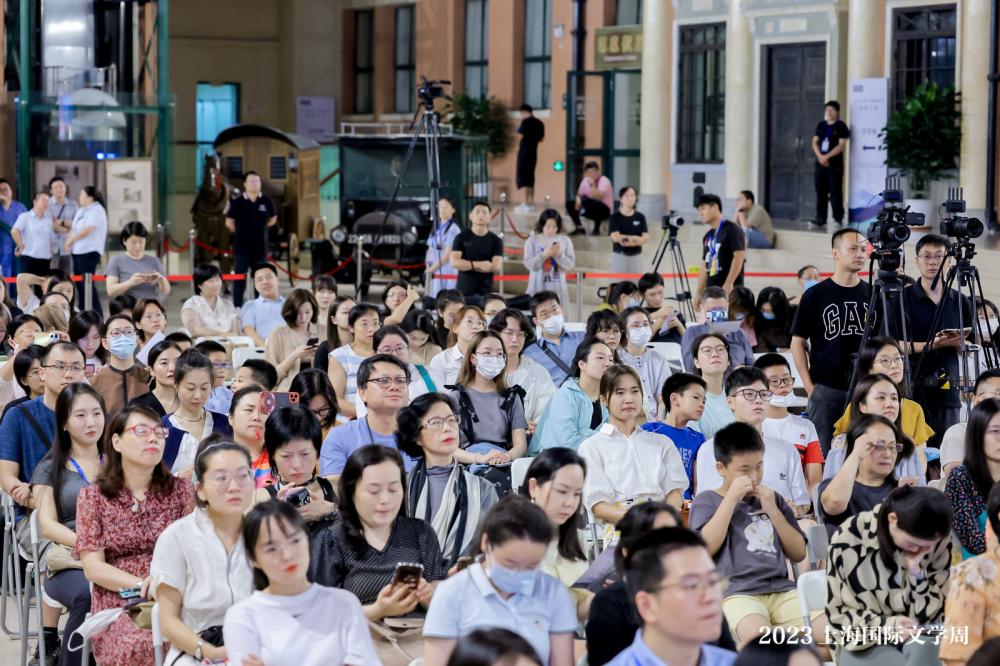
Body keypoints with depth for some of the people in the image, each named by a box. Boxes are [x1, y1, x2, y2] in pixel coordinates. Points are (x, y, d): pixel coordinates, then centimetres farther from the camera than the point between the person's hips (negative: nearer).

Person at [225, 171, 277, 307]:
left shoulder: (266, 202, 0)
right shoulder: (237, 202, -6)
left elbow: (273, 219, 16)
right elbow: (229, 222, 2)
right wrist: (241, 232, 9)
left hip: (260, 247, 3)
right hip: (242, 247, -3)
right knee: (240, 279, 0)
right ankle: (237, 307, 5)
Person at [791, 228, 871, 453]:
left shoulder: (873, 295, 9)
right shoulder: (816, 295, 0)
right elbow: (798, 343, 2)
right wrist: (809, 386, -6)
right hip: (826, 390, -3)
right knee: (822, 454, -1)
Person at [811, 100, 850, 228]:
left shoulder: (841, 126, -4)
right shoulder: (821, 125, 13)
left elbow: (841, 145, -12)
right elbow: (815, 142, 10)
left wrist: (827, 156, -16)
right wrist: (820, 156, -8)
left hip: (835, 163, -6)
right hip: (820, 163, 6)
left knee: (835, 192, -7)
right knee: (820, 191, 7)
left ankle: (838, 219, -5)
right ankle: (820, 219, 11)